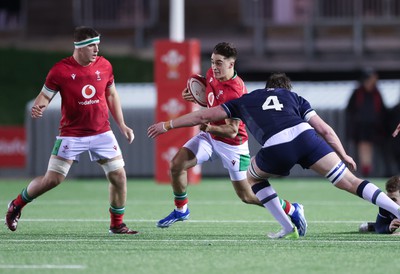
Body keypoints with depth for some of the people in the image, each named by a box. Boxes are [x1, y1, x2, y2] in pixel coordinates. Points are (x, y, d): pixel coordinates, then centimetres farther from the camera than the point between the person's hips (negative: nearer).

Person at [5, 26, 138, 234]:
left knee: (118, 176, -4)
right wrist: (37, 107, -28)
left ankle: (117, 224, 13)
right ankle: (16, 205, 19)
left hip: (102, 133, 3)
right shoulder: (60, 70, -11)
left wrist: (122, 125, 11)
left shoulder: (104, 66, 1)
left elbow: (112, 95, 14)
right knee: (52, 179, -6)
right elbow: (45, 96, -5)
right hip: (71, 135, -3)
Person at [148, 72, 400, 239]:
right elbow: (325, 130, 25)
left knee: (253, 176, 30)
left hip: (276, 148, -1)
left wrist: (167, 125, 40)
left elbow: (204, 116, 31)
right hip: (305, 137, 1)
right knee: (350, 182, 4)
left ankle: (287, 228, 22)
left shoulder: (246, 100, 31)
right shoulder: (294, 97, 33)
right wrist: (344, 155, 36)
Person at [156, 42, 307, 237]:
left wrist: (208, 127, -44)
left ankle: (292, 210, 17)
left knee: (246, 195, -1)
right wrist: (194, 96, -2)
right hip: (210, 136, 7)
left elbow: (232, 131, -29)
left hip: (232, 144, -7)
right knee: (176, 164, -7)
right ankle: (181, 210, 15)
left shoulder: (235, 92, -30)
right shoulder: (212, 74, -5)